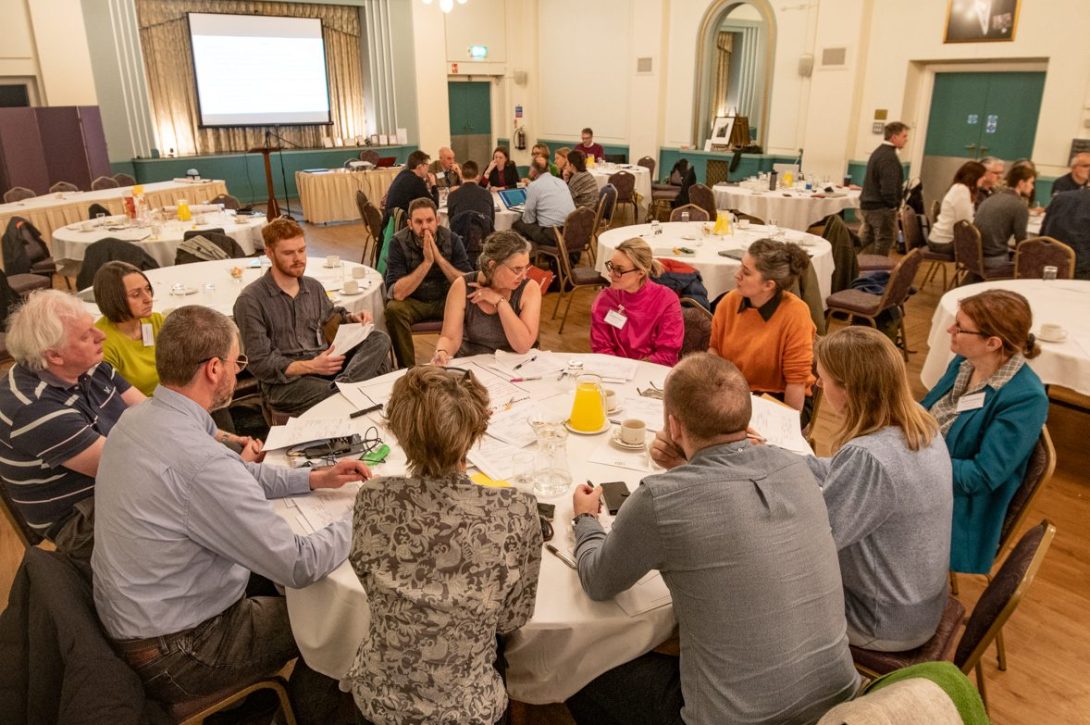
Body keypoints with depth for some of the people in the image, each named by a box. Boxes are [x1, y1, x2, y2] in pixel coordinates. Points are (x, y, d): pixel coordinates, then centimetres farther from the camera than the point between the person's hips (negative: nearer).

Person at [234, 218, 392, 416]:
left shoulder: (314, 286, 12)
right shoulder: (250, 300, -7)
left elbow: (331, 317, 32)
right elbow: (260, 364, -10)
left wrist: (353, 318, 7)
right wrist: (310, 366, -22)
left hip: (323, 365, 7)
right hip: (284, 381, -7)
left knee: (379, 339, -21)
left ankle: (341, 387, -35)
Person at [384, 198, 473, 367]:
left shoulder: (452, 239, -10)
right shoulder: (398, 242, -15)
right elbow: (397, 293, -26)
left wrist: (439, 258, -28)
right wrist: (426, 262, -31)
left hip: (445, 299, 1)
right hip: (412, 302, -1)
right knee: (394, 309, -32)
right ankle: (408, 369, -15)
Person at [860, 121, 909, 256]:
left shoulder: (877, 152, 13)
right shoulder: (889, 157, -17)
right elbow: (888, 188, -24)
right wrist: (893, 205, -10)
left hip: (867, 205, 10)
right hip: (882, 209, -10)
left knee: (867, 244, 15)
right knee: (882, 247, -3)